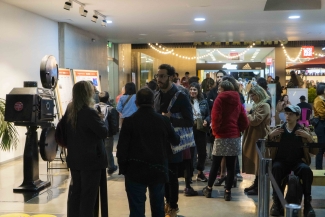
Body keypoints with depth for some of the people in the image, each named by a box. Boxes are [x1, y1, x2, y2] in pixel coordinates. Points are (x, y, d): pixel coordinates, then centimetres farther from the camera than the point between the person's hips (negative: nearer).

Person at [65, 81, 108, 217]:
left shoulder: (69, 111, 4)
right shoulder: (89, 113, -20)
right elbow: (104, 132, -16)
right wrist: (100, 121, -1)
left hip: (74, 159, 7)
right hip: (91, 160, -7)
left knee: (75, 193, 15)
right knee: (88, 195, 2)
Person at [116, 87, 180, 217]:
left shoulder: (129, 121, -9)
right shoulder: (163, 120, -1)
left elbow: (122, 147, -10)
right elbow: (175, 141, 13)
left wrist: (123, 168, 2)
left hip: (136, 171, -3)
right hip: (158, 170, 3)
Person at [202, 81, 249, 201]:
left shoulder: (219, 99, -5)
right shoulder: (238, 101, 11)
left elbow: (215, 118, -15)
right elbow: (245, 122, 6)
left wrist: (215, 131, 0)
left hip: (221, 136, -3)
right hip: (234, 137, 4)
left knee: (215, 164, 8)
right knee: (231, 166, 4)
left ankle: (209, 189, 16)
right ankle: (228, 192, 5)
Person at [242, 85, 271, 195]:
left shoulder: (264, 106, -14)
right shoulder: (257, 105, 20)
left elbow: (255, 120, -21)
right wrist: (247, 116, 3)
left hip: (259, 138, -10)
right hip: (254, 137, 10)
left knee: (259, 162, -5)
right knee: (255, 161, 14)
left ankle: (259, 187, -1)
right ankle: (256, 184, 21)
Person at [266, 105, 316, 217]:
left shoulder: (303, 131, 7)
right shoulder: (278, 130, 9)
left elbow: (314, 151, 2)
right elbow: (267, 148, 5)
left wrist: (309, 138, -13)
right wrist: (270, 135, -11)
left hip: (297, 162, 0)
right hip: (281, 161, 0)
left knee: (306, 170, -33)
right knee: (276, 168, -34)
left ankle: (307, 203, -19)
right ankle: (277, 202, -24)